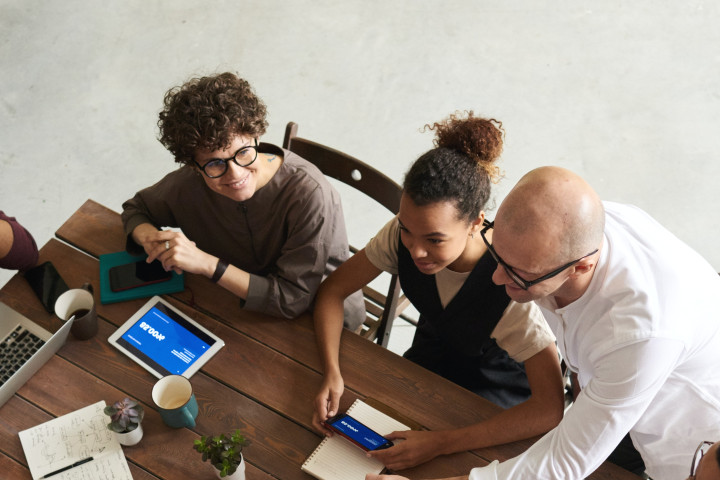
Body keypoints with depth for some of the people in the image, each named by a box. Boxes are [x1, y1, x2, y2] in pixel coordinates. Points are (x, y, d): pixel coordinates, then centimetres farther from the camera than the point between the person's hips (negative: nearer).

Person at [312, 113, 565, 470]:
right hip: (427, 361, 4)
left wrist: (440, 444, -42)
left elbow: (550, 409, -38)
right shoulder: (402, 235, -24)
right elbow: (332, 290, -10)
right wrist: (331, 373, -27)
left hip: (498, 396, -4)